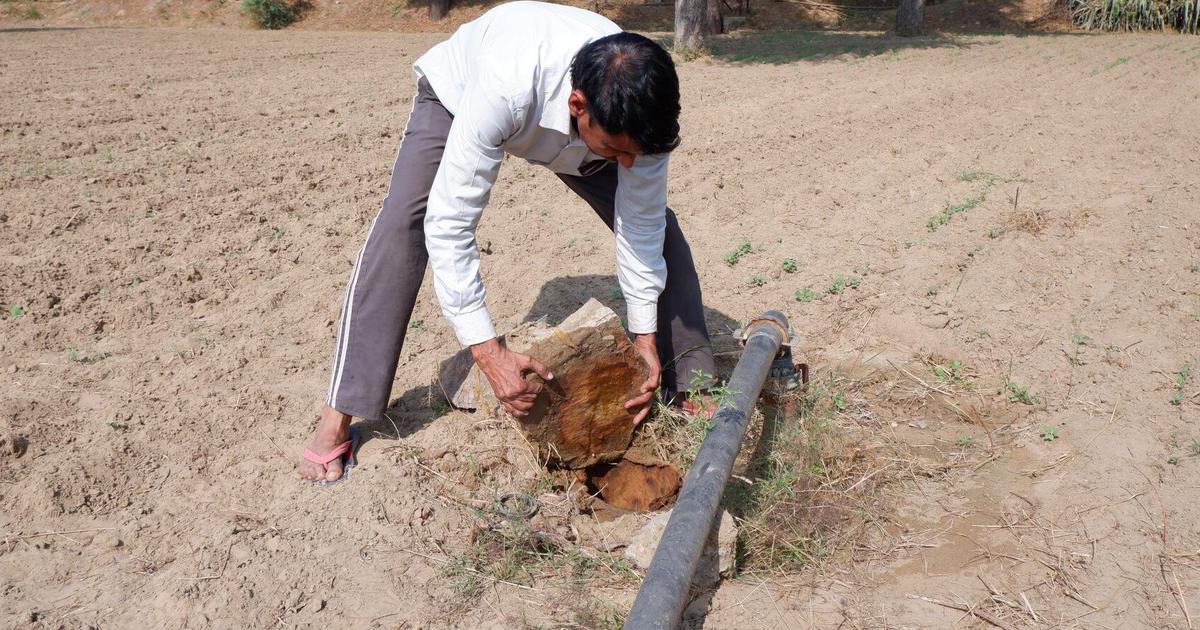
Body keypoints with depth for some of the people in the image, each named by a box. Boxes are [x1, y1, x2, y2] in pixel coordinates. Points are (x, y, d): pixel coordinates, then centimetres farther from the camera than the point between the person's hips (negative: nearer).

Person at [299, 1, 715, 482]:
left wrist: (646, 336, -24)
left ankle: (693, 389, 4)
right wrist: (488, 352, -45)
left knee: (657, 223, -11)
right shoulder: (505, 88, -48)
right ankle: (337, 416, -19)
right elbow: (449, 225, -44)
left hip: (568, 128, 3)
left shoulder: (638, 105, -35)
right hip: (458, 90, -3)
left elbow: (641, 225, -23)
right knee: (404, 219, -26)